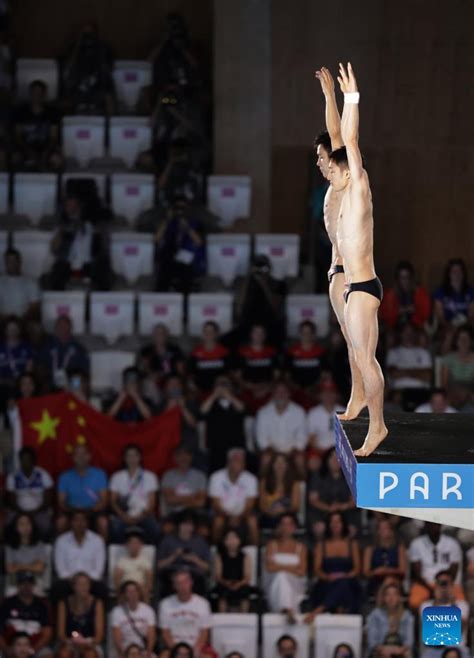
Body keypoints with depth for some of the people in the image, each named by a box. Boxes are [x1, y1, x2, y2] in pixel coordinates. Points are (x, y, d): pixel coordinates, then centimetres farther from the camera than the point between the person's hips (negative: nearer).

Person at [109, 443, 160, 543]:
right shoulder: (117, 477, 11)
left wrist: (140, 516, -13)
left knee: (155, 528, -32)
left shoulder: (150, 477, 9)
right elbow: (113, 501, 6)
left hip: (143, 515, 0)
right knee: (116, 527, -34)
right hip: (124, 515, 0)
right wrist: (123, 515, -13)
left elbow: (151, 502, 4)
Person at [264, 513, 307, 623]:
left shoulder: (300, 547, 11)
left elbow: (301, 572, -1)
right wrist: (291, 568, -5)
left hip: (295, 586, 0)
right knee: (281, 577, -35)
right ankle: (288, 610, -59)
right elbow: (269, 568, -2)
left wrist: (280, 567, -7)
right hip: (275, 585, 0)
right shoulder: (272, 545, 12)